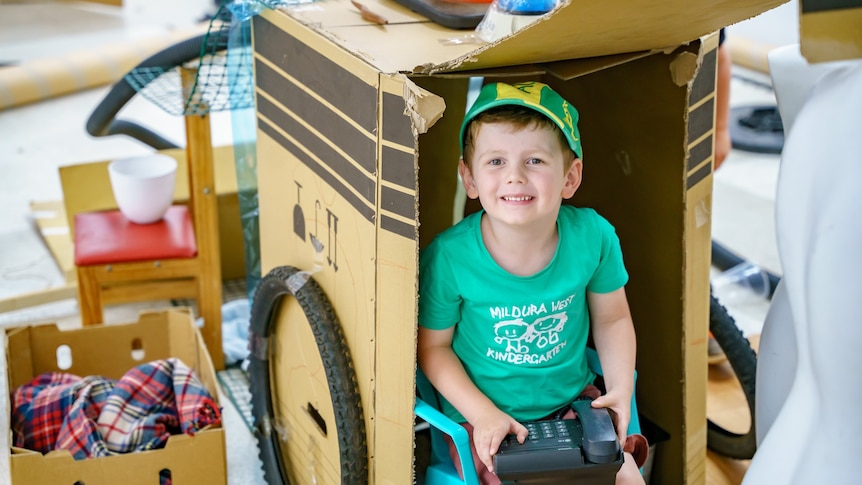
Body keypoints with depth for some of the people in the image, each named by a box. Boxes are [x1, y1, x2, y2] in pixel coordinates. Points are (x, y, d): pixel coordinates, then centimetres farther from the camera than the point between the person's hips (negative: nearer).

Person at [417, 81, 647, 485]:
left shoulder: (593, 236, -15)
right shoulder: (448, 258, -22)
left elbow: (612, 319, 3)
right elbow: (433, 346, -8)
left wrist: (621, 388, -9)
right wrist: (484, 414, -17)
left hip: (573, 402, 3)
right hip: (485, 419, -3)